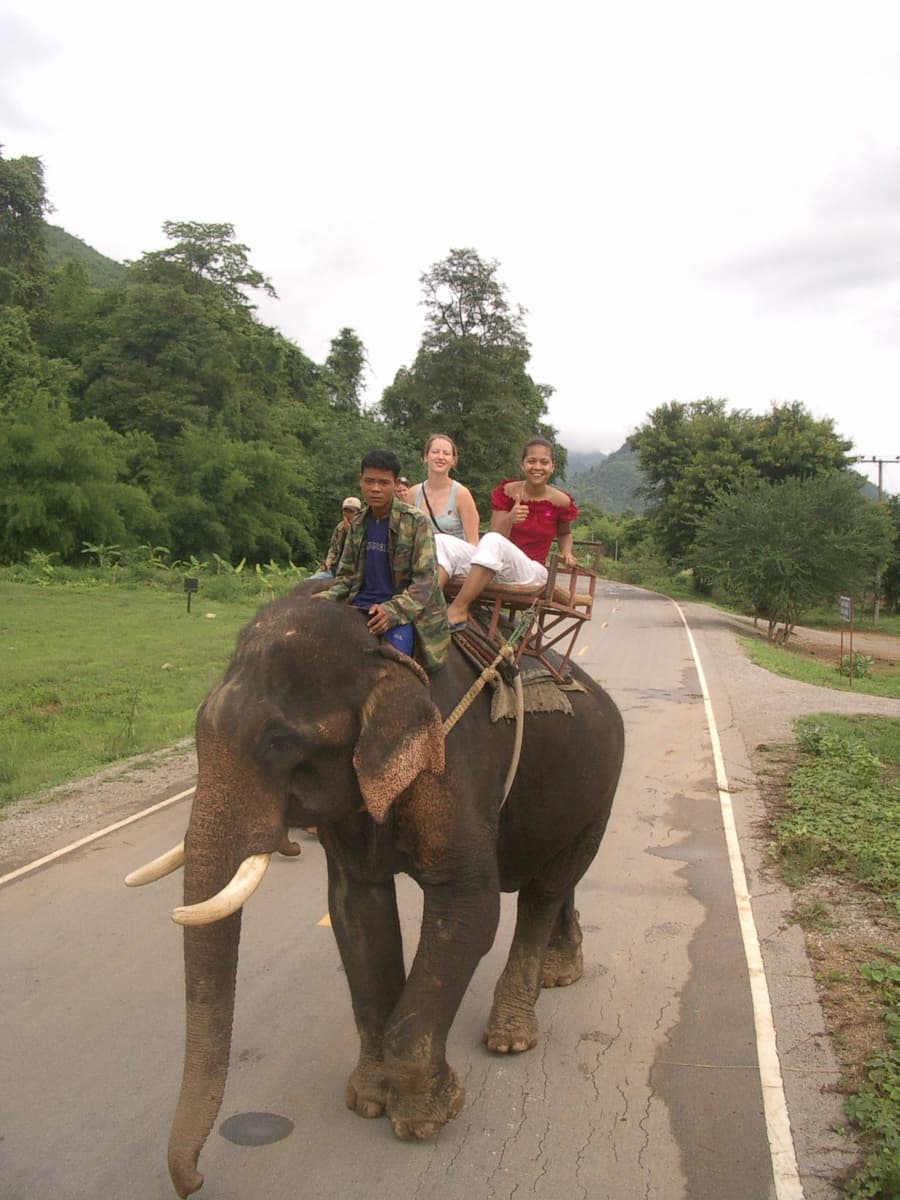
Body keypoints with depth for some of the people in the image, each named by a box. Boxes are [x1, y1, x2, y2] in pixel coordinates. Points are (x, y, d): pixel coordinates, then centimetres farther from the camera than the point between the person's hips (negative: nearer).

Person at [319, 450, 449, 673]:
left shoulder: (416, 522, -6)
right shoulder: (358, 525, 12)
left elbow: (425, 579, -10)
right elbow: (346, 575, 17)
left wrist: (393, 610, -25)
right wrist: (327, 597, -5)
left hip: (403, 612, -5)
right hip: (361, 608, 5)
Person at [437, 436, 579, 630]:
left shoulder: (560, 501, -3)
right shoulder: (507, 491, 0)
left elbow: (564, 533, 18)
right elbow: (499, 533, -8)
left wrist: (566, 553, -1)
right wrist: (509, 519, -28)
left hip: (530, 572, -3)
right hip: (495, 566, 4)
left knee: (493, 541, -36)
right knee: (441, 541, -20)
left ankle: (458, 609, -36)